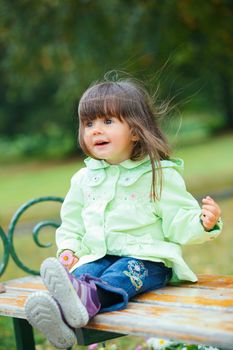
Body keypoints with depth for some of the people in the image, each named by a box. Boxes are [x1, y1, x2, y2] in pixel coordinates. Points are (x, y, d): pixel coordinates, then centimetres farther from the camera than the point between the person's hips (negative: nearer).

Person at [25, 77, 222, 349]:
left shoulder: (160, 175, 1)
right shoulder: (84, 179, 15)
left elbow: (178, 221, -2)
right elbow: (72, 221, 25)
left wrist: (203, 223, -23)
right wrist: (68, 249, 6)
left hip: (147, 258, -4)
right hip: (98, 257, 4)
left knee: (125, 272, -36)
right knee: (82, 273, -29)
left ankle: (88, 297, -70)